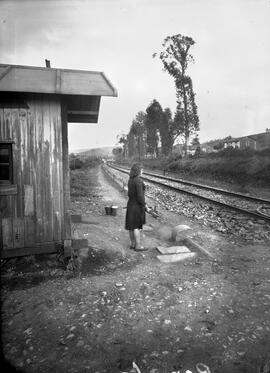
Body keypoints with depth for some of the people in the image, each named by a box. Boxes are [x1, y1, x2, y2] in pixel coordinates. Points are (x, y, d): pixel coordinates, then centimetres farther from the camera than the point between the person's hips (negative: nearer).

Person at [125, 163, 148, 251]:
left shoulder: (130, 180, 7)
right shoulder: (138, 180, -21)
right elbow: (140, 195, -23)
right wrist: (144, 205, -11)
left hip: (131, 204, 9)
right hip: (137, 205, -9)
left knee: (132, 225, 13)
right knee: (137, 226, -1)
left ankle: (133, 244, 23)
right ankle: (138, 246, 9)